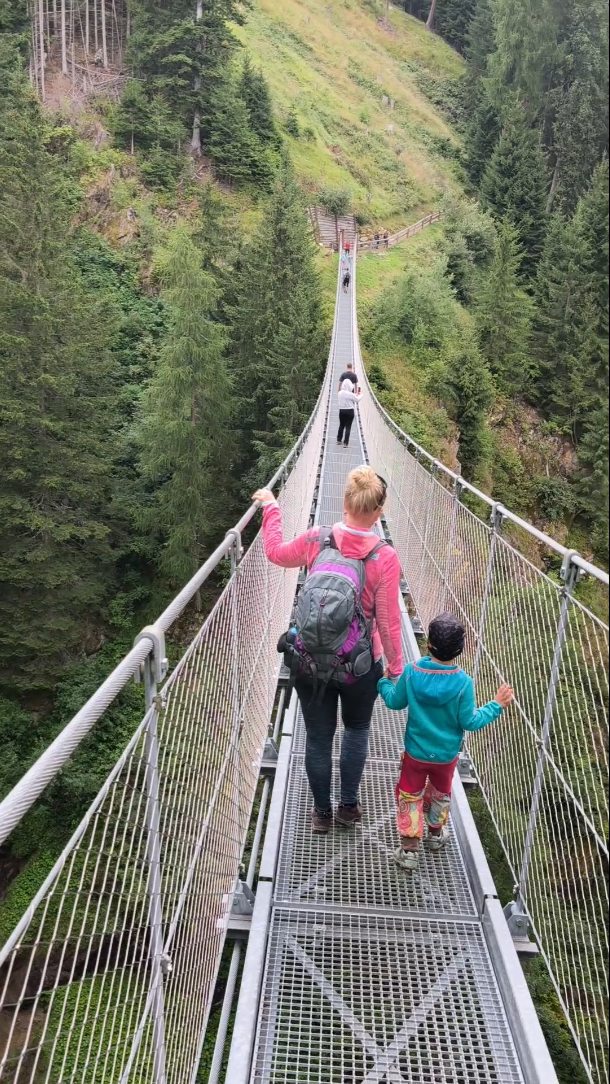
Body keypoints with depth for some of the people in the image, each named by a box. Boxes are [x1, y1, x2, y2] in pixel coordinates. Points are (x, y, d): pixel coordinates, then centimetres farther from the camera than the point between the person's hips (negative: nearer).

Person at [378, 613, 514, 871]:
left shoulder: (412, 672, -19)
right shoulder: (463, 682, -23)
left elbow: (395, 702, -4)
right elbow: (469, 722, -15)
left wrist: (382, 682, 15)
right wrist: (496, 706, -4)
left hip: (415, 752, 0)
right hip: (447, 755, 1)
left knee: (410, 796, 17)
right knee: (441, 793, 26)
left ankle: (409, 848, 19)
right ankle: (436, 833, 47)